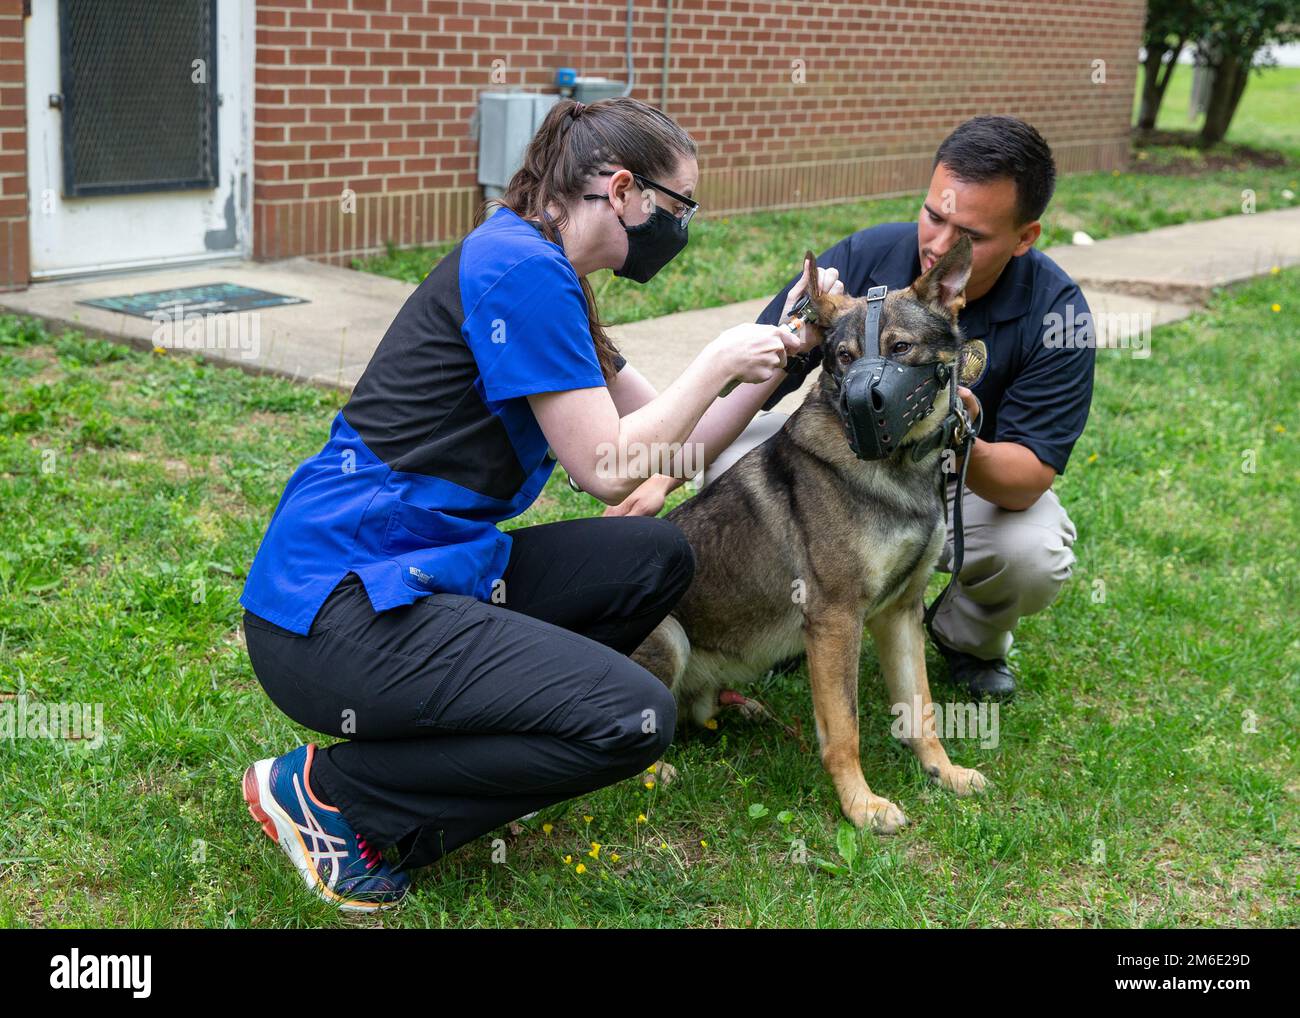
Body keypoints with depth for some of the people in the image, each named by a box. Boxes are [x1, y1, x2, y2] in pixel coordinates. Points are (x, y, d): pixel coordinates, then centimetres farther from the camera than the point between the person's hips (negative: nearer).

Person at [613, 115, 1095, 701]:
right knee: (735, 457, -25)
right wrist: (662, 476, -36)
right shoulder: (863, 259, -22)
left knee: (1037, 558, -34)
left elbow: (1029, 478, -28)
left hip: (981, 483, -1)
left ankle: (969, 637, 4)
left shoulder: (1059, 314, -24)